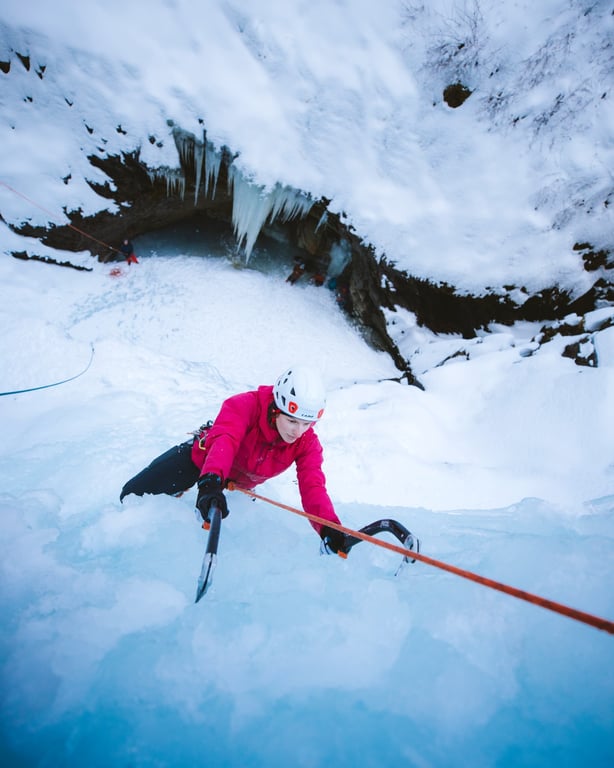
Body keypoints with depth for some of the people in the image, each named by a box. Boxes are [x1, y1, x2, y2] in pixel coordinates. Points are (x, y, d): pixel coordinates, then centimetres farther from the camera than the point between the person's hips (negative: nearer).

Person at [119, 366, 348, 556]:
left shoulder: (307, 444, -27)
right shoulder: (245, 405, -39)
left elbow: (313, 487, -36)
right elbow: (224, 440, -54)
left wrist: (329, 528, -54)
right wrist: (210, 482, -74)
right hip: (200, 457, -3)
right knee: (136, 492, -2)